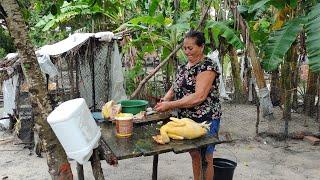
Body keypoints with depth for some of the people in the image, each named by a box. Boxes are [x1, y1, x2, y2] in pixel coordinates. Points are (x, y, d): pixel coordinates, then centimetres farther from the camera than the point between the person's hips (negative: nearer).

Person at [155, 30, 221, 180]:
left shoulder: (208, 66, -16)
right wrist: (165, 99, -10)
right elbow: (175, 88, 12)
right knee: (194, 155, 19)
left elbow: (199, 96, -26)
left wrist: (170, 105, -26)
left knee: (205, 158, 8)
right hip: (186, 119, 7)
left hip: (205, 120, -7)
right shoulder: (184, 67, 10)